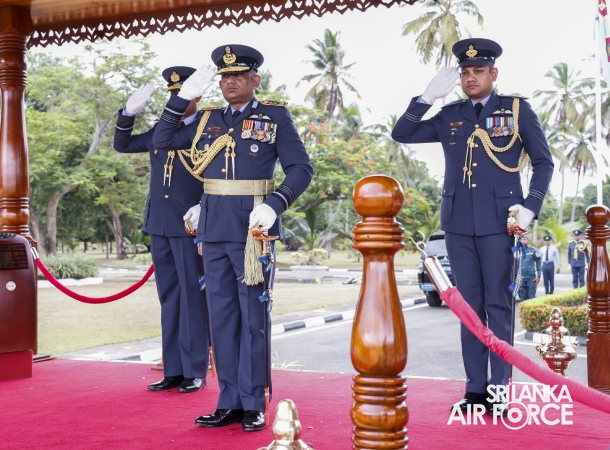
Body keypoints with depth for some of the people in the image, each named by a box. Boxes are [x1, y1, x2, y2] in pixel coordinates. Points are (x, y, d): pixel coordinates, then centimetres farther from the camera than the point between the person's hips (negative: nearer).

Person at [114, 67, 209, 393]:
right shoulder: (160, 130, 15)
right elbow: (122, 145, 22)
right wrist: (129, 112, 8)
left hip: (190, 226, -6)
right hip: (159, 226, 6)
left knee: (192, 297, -2)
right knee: (169, 298, 9)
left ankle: (196, 371, 5)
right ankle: (173, 370, 15)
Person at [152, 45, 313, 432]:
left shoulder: (275, 116, 1)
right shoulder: (208, 120, 14)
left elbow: (301, 168, -4)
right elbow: (163, 141, 17)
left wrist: (275, 205, -19)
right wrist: (183, 98, 8)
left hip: (251, 228, -5)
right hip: (213, 229, 5)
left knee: (253, 316, 1)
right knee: (222, 316, 8)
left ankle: (254, 404, 9)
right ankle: (230, 402, 16)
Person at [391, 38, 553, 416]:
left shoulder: (517, 110, 4)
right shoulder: (449, 116, 12)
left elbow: (544, 162, 5)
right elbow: (402, 134, 9)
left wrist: (530, 207, -7)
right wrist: (428, 97, -1)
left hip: (499, 222, -3)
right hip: (458, 224, 3)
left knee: (498, 305, -1)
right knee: (469, 307, 6)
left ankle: (499, 391, 5)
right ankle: (475, 389, 12)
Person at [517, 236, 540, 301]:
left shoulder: (532, 250, 1)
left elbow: (538, 263, 1)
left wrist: (538, 276, -6)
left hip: (531, 278, -3)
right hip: (522, 279, 3)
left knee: (531, 297, -2)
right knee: (523, 297, 5)